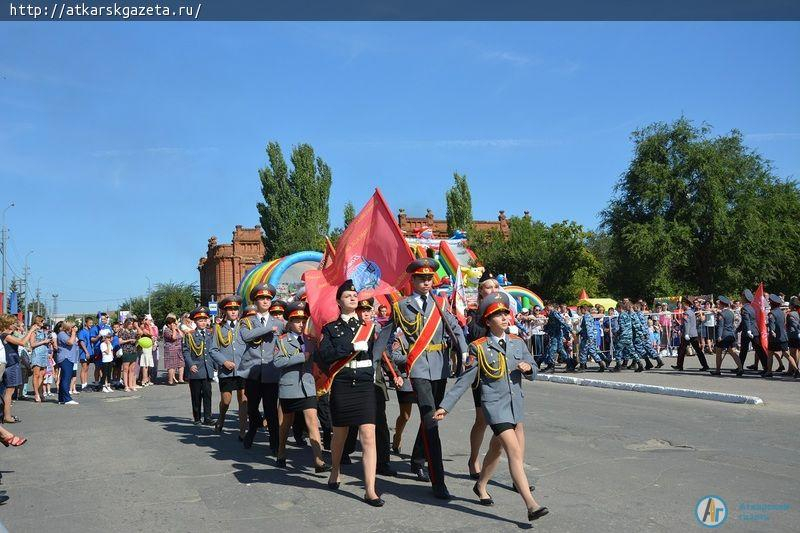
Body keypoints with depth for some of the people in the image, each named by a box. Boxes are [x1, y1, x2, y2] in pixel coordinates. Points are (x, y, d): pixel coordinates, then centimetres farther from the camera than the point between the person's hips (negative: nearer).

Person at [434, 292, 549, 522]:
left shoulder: (518, 343, 7)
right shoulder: (479, 347, -6)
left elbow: (533, 372, 13)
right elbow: (465, 380, -3)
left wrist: (528, 368, -11)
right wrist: (445, 405, -5)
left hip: (516, 402, 6)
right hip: (495, 405, -6)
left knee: (496, 449, 21)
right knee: (515, 452, -15)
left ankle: (481, 486, 44)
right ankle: (531, 505, -15)